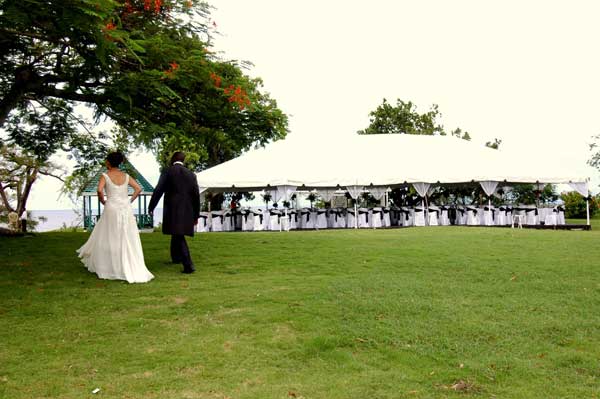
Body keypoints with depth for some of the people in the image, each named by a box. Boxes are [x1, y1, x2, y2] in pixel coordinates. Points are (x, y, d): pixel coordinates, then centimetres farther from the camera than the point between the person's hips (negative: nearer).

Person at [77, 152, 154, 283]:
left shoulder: (105, 176, -2)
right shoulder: (126, 176, 9)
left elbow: (99, 190, -17)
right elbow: (138, 189, 0)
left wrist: (103, 201, 0)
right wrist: (130, 201, 6)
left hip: (111, 209, -3)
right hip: (126, 209, 3)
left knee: (108, 239, 9)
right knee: (128, 240, 5)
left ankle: (105, 267, 18)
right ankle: (132, 269, 3)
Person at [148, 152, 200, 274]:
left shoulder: (167, 173, -3)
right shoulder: (191, 174, 6)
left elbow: (158, 191, -6)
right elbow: (196, 195, 5)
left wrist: (151, 207, 5)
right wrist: (196, 215, 11)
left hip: (172, 210, -4)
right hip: (187, 211, 4)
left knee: (179, 236, -3)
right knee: (178, 235, 23)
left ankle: (188, 265, -11)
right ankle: (176, 257, 36)